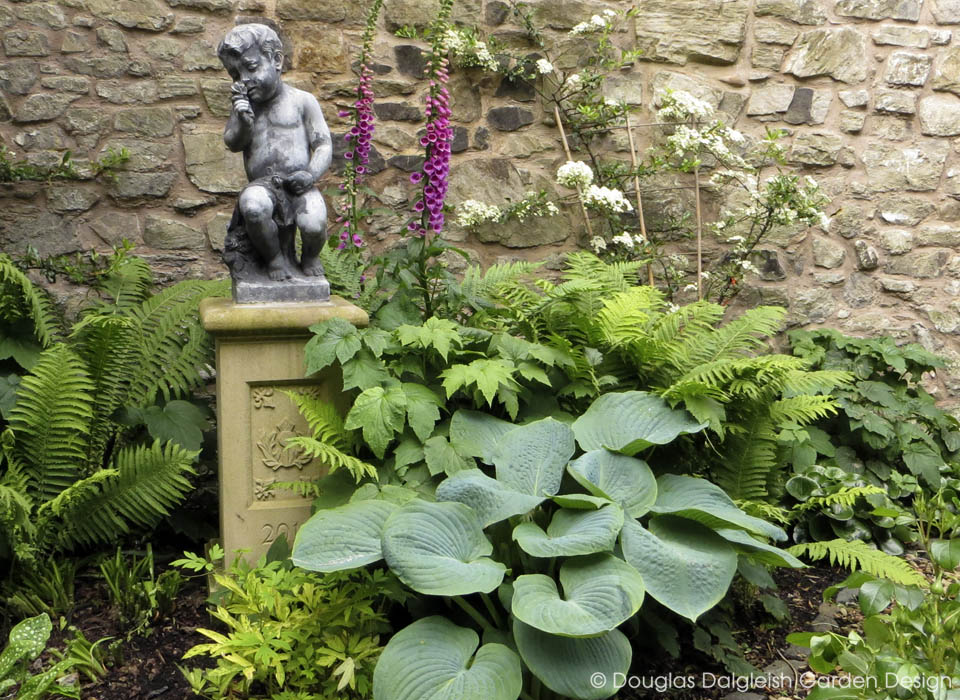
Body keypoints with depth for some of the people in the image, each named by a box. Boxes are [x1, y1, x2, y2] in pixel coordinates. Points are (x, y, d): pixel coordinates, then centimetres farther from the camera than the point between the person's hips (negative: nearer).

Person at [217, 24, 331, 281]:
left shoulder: (302, 101, 5)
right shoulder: (243, 106, 17)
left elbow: (324, 144, 3)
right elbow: (233, 144, 8)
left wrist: (311, 174, -16)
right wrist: (243, 121, -13)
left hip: (298, 185, -1)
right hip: (263, 185, 2)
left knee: (313, 223, -31)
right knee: (252, 204, -35)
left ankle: (311, 257, 7)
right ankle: (274, 258, -8)